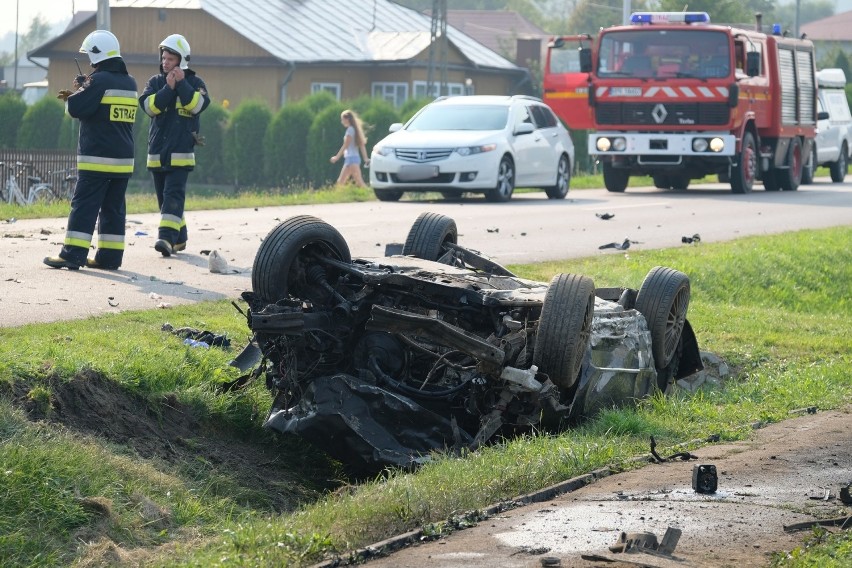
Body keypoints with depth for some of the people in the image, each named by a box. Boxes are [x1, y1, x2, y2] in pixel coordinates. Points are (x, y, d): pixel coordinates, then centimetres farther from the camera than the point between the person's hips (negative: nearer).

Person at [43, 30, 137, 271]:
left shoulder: (99, 80, -13)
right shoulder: (130, 82, 12)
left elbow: (76, 108, -14)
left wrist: (76, 92, 6)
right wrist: (79, 95, 18)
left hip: (97, 158, -7)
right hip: (123, 158, 7)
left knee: (84, 205, -5)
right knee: (114, 207, 8)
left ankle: (73, 255, -8)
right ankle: (110, 256, 7)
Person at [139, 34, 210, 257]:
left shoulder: (195, 82, 3)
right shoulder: (155, 82, 11)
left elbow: (199, 105, -14)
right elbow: (148, 106, -5)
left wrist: (182, 84, -16)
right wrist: (168, 88, -14)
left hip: (181, 153, -4)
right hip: (157, 152, 4)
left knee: (173, 195, -17)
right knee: (164, 198, 9)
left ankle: (167, 238, -27)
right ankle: (179, 238, 22)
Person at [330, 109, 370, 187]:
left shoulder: (350, 129, -11)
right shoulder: (354, 129, 15)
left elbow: (345, 145, -14)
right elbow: (362, 145, 13)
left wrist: (337, 157, -8)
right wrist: (366, 158, 12)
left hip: (352, 158, -10)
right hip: (349, 159, 10)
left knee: (359, 182, -12)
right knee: (340, 182, 10)